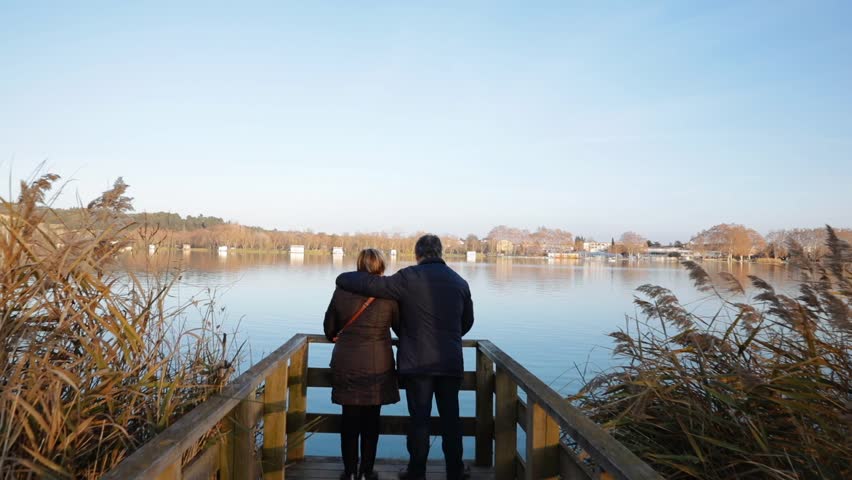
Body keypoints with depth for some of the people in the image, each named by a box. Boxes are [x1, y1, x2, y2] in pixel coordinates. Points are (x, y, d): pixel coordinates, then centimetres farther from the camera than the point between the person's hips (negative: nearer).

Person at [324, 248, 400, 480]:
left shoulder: (342, 290, -4)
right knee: (371, 420, 11)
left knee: (350, 420, 12)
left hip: (346, 365, 2)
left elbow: (329, 328, 5)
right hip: (377, 366, -1)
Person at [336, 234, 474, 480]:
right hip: (451, 361, 4)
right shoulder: (460, 282, 6)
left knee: (419, 419, 7)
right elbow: (467, 322, 16)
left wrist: (344, 278, 5)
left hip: (417, 362, -3)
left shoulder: (409, 278, -10)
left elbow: (370, 284, -14)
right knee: (450, 417, 14)